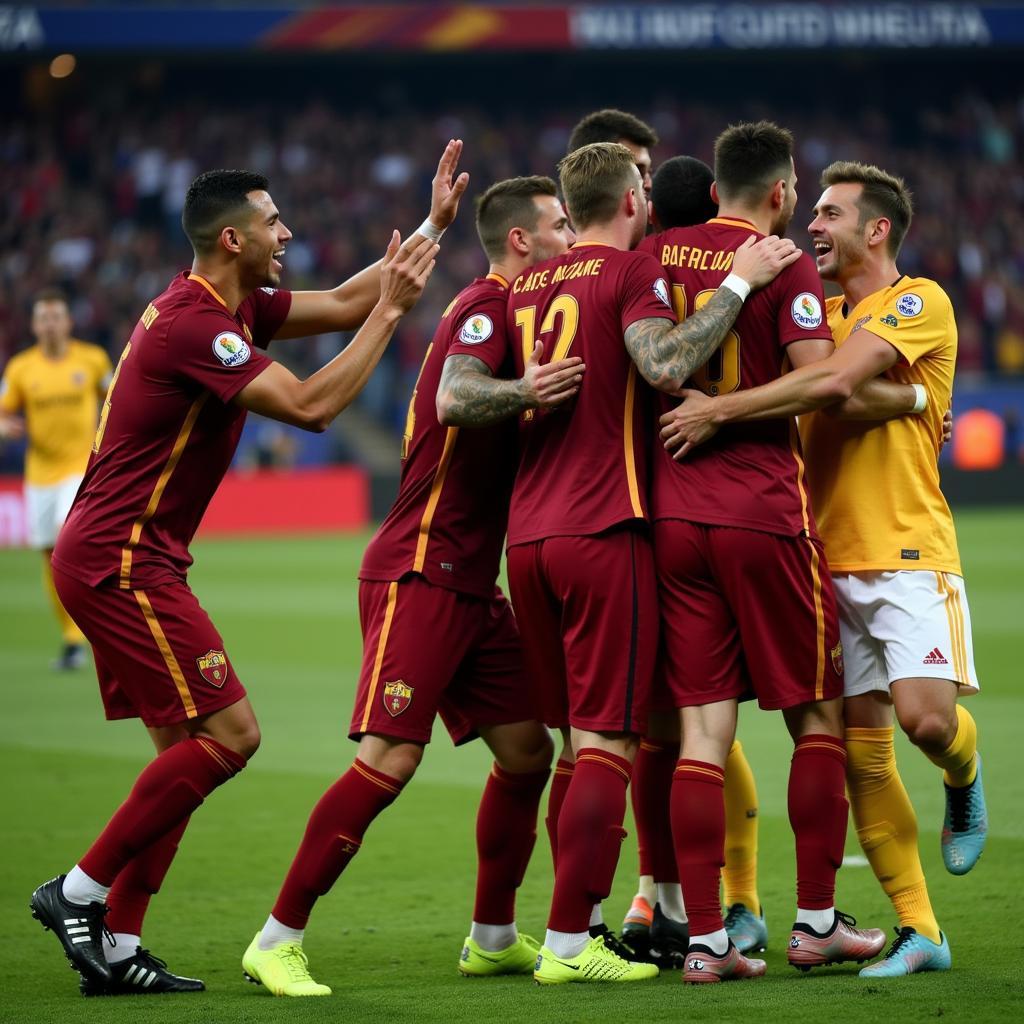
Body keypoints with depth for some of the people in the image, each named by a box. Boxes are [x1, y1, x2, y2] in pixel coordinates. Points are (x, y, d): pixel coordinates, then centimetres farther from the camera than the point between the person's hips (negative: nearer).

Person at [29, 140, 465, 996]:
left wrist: (431, 228, 13)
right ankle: (80, 891, -6)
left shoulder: (230, 309, 11)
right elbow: (311, 405, -23)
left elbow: (342, 302, 19)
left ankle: (115, 946, 8)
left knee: (186, 749, 9)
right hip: (121, 562, -10)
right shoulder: (194, 326, -19)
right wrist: (390, 311, -16)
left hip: (121, 560, 10)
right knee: (229, 736, -11)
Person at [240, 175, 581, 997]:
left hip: (472, 582, 10)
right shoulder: (486, 306, -12)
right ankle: (277, 941, -9)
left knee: (527, 750, 7)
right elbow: (453, 399, -30)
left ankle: (494, 937, 20)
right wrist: (519, 393, -49)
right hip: (420, 571, -10)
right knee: (389, 760, -15)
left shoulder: (511, 310, 16)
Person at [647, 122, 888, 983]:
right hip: (764, 509, -4)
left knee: (702, 727, 2)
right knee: (817, 715, 10)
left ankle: (705, 939, -2)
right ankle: (816, 921, 12)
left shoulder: (658, 256, 8)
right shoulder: (786, 266, -7)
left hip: (673, 514, 4)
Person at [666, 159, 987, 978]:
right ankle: (920, 931, 5)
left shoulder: (920, 303, -7)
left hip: (909, 553, -6)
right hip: (831, 562, 6)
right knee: (861, 749, -1)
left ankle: (963, 778, 18)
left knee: (926, 716, -20)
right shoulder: (819, 311, 18)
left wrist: (718, 409, -25)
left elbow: (836, 380, -21)